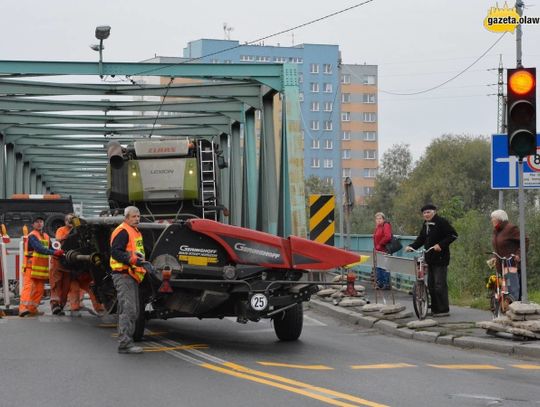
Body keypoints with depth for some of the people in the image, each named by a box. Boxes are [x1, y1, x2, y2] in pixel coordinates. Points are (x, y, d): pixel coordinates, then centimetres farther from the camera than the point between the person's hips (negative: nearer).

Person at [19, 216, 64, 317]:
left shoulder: (46, 237, 19)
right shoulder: (32, 236, -8)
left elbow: (50, 249, 15)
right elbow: (39, 248, -22)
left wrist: (59, 253, -5)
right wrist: (54, 252, -31)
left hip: (42, 268, 8)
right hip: (31, 266, -8)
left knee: (39, 290, 7)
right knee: (29, 287, -16)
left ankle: (32, 309, 14)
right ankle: (23, 308, -26)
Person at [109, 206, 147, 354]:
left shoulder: (135, 232, 22)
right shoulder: (122, 231, -11)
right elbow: (115, 252, -21)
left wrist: (142, 262, 21)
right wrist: (131, 259, -31)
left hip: (132, 276, 11)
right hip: (123, 276, -11)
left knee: (133, 311, 15)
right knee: (128, 310, -16)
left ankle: (125, 341, 22)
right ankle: (125, 343, -18)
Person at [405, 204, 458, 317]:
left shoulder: (441, 222, -11)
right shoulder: (425, 224, 14)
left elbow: (453, 235, -14)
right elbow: (421, 239, 17)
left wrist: (441, 245, -21)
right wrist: (411, 246, 1)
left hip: (440, 258, -9)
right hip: (430, 258, 9)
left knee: (440, 284, -9)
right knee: (431, 285, 10)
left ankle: (443, 310, -4)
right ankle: (435, 309, 17)